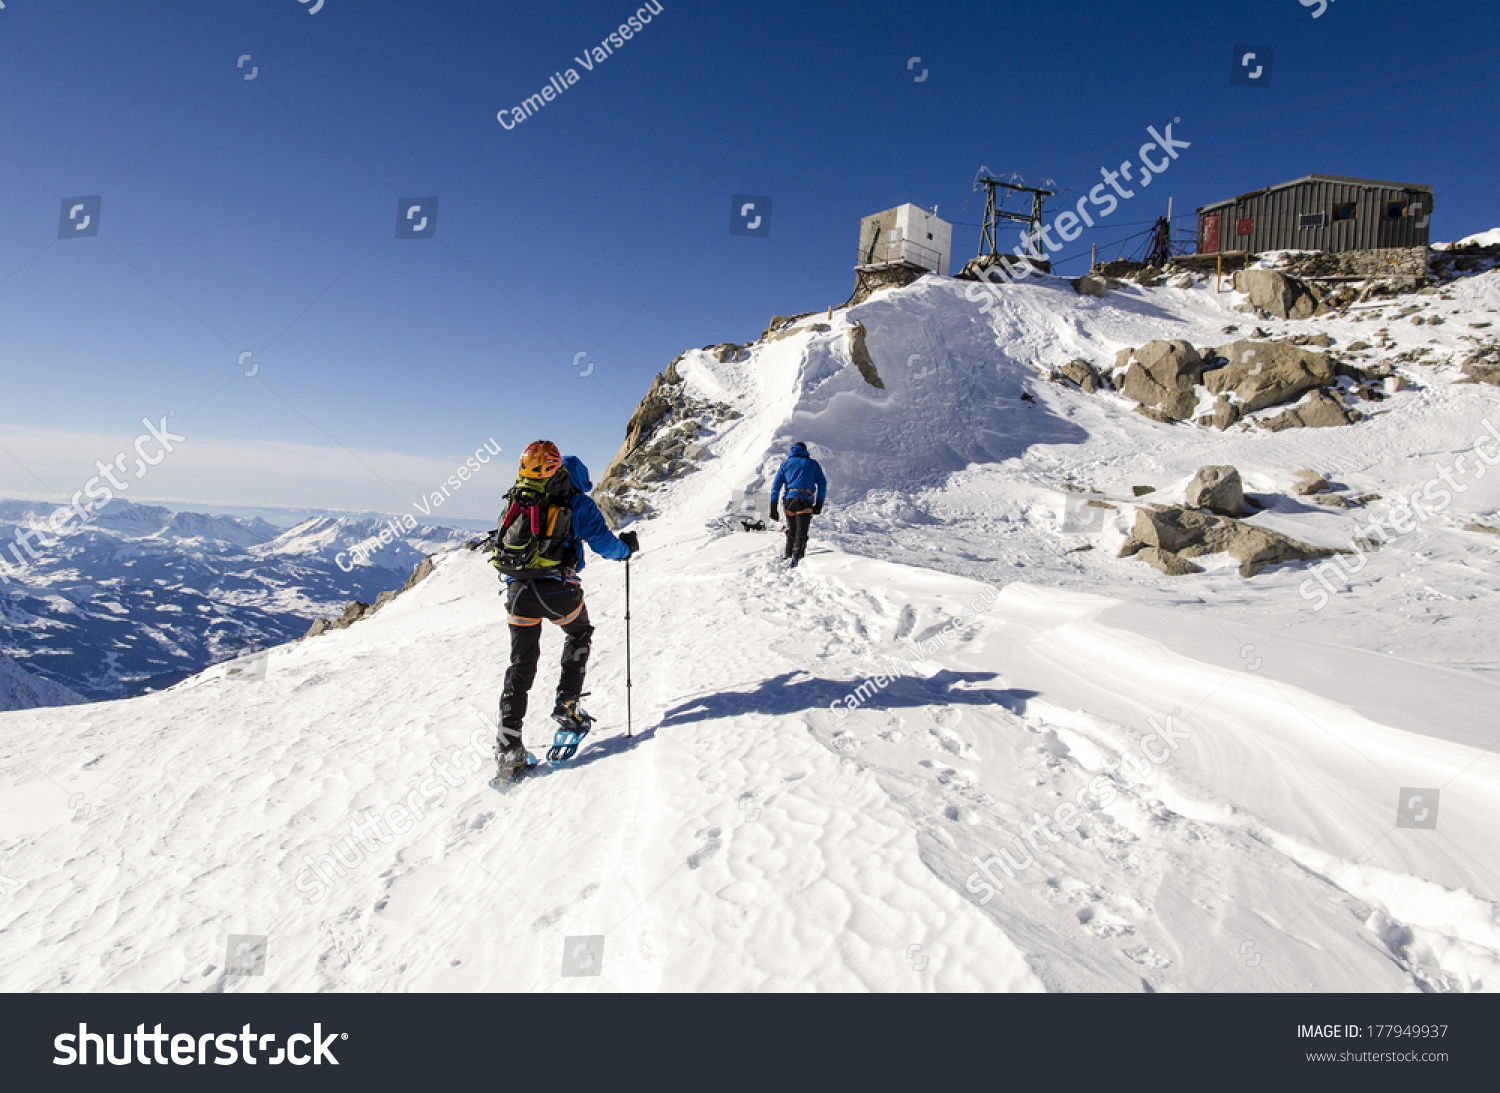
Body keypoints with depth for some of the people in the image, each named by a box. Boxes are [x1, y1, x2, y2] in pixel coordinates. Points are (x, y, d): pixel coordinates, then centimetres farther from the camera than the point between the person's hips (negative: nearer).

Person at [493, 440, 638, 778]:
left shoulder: (516, 501, 16)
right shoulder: (577, 503, 1)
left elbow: (502, 544, 26)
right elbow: (604, 543, 0)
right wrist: (627, 547, 20)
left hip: (517, 590, 4)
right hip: (557, 590, -3)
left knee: (521, 664, 10)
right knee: (579, 635, 27)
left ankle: (508, 750, 7)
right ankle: (566, 705, 19)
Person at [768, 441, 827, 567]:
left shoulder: (786, 463, 18)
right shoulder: (813, 463, 16)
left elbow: (776, 485, 10)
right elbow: (822, 484, 8)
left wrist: (773, 508, 8)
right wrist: (819, 504, 8)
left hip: (789, 500, 2)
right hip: (805, 502, -2)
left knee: (791, 530, 22)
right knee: (801, 532, -8)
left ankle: (788, 554, 33)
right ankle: (796, 555, -30)